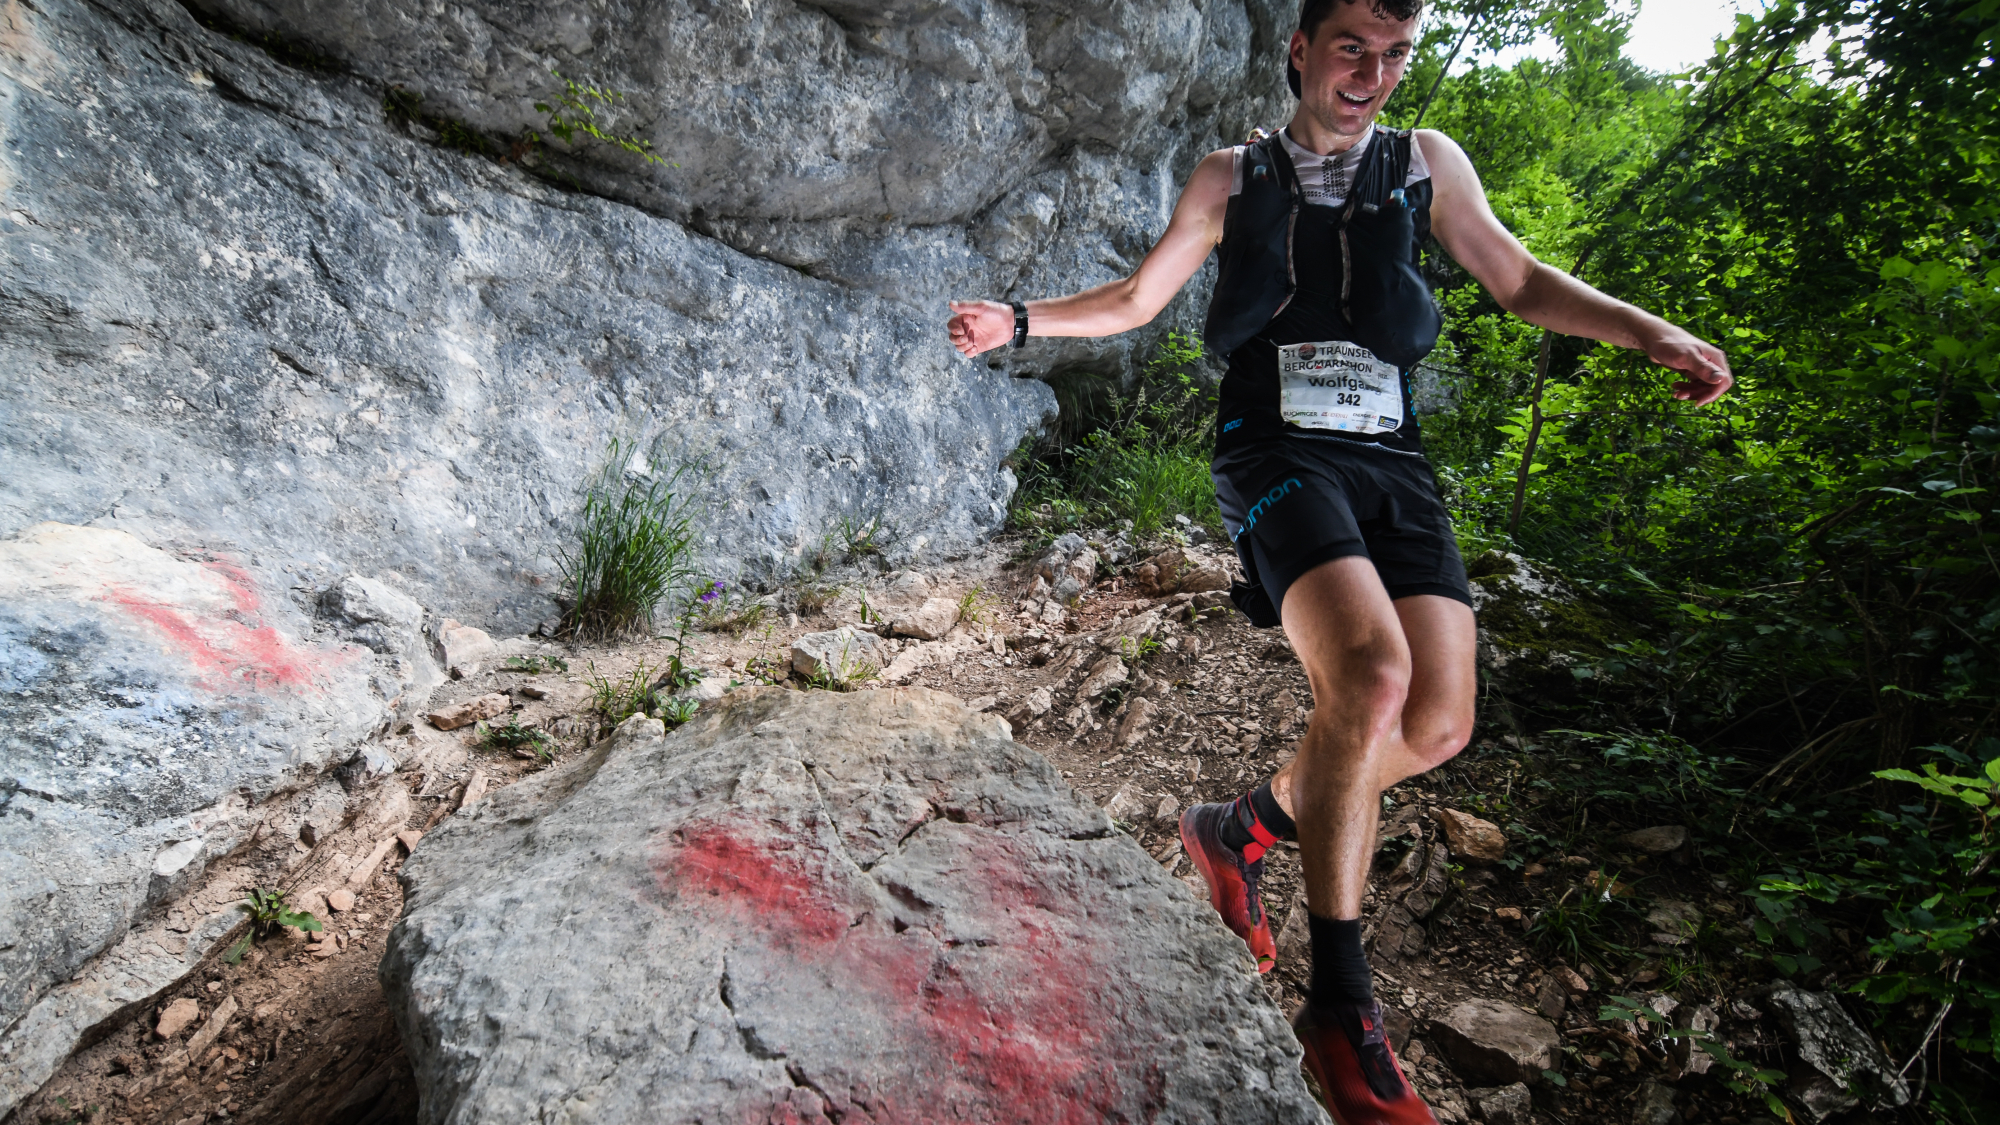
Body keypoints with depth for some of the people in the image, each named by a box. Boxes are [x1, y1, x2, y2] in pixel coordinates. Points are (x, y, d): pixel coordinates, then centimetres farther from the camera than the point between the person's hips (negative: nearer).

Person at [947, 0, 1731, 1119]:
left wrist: (1644, 328, 1)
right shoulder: (1232, 177, 13)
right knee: (1372, 673, -28)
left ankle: (1242, 827, 16)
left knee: (1438, 722, -11)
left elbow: (1523, 281, 16)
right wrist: (1019, 321, 7)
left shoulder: (1426, 163, 17)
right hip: (1276, 451, -4)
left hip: (1390, 463, 4)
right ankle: (1344, 1006, -13)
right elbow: (1136, 299, 18)